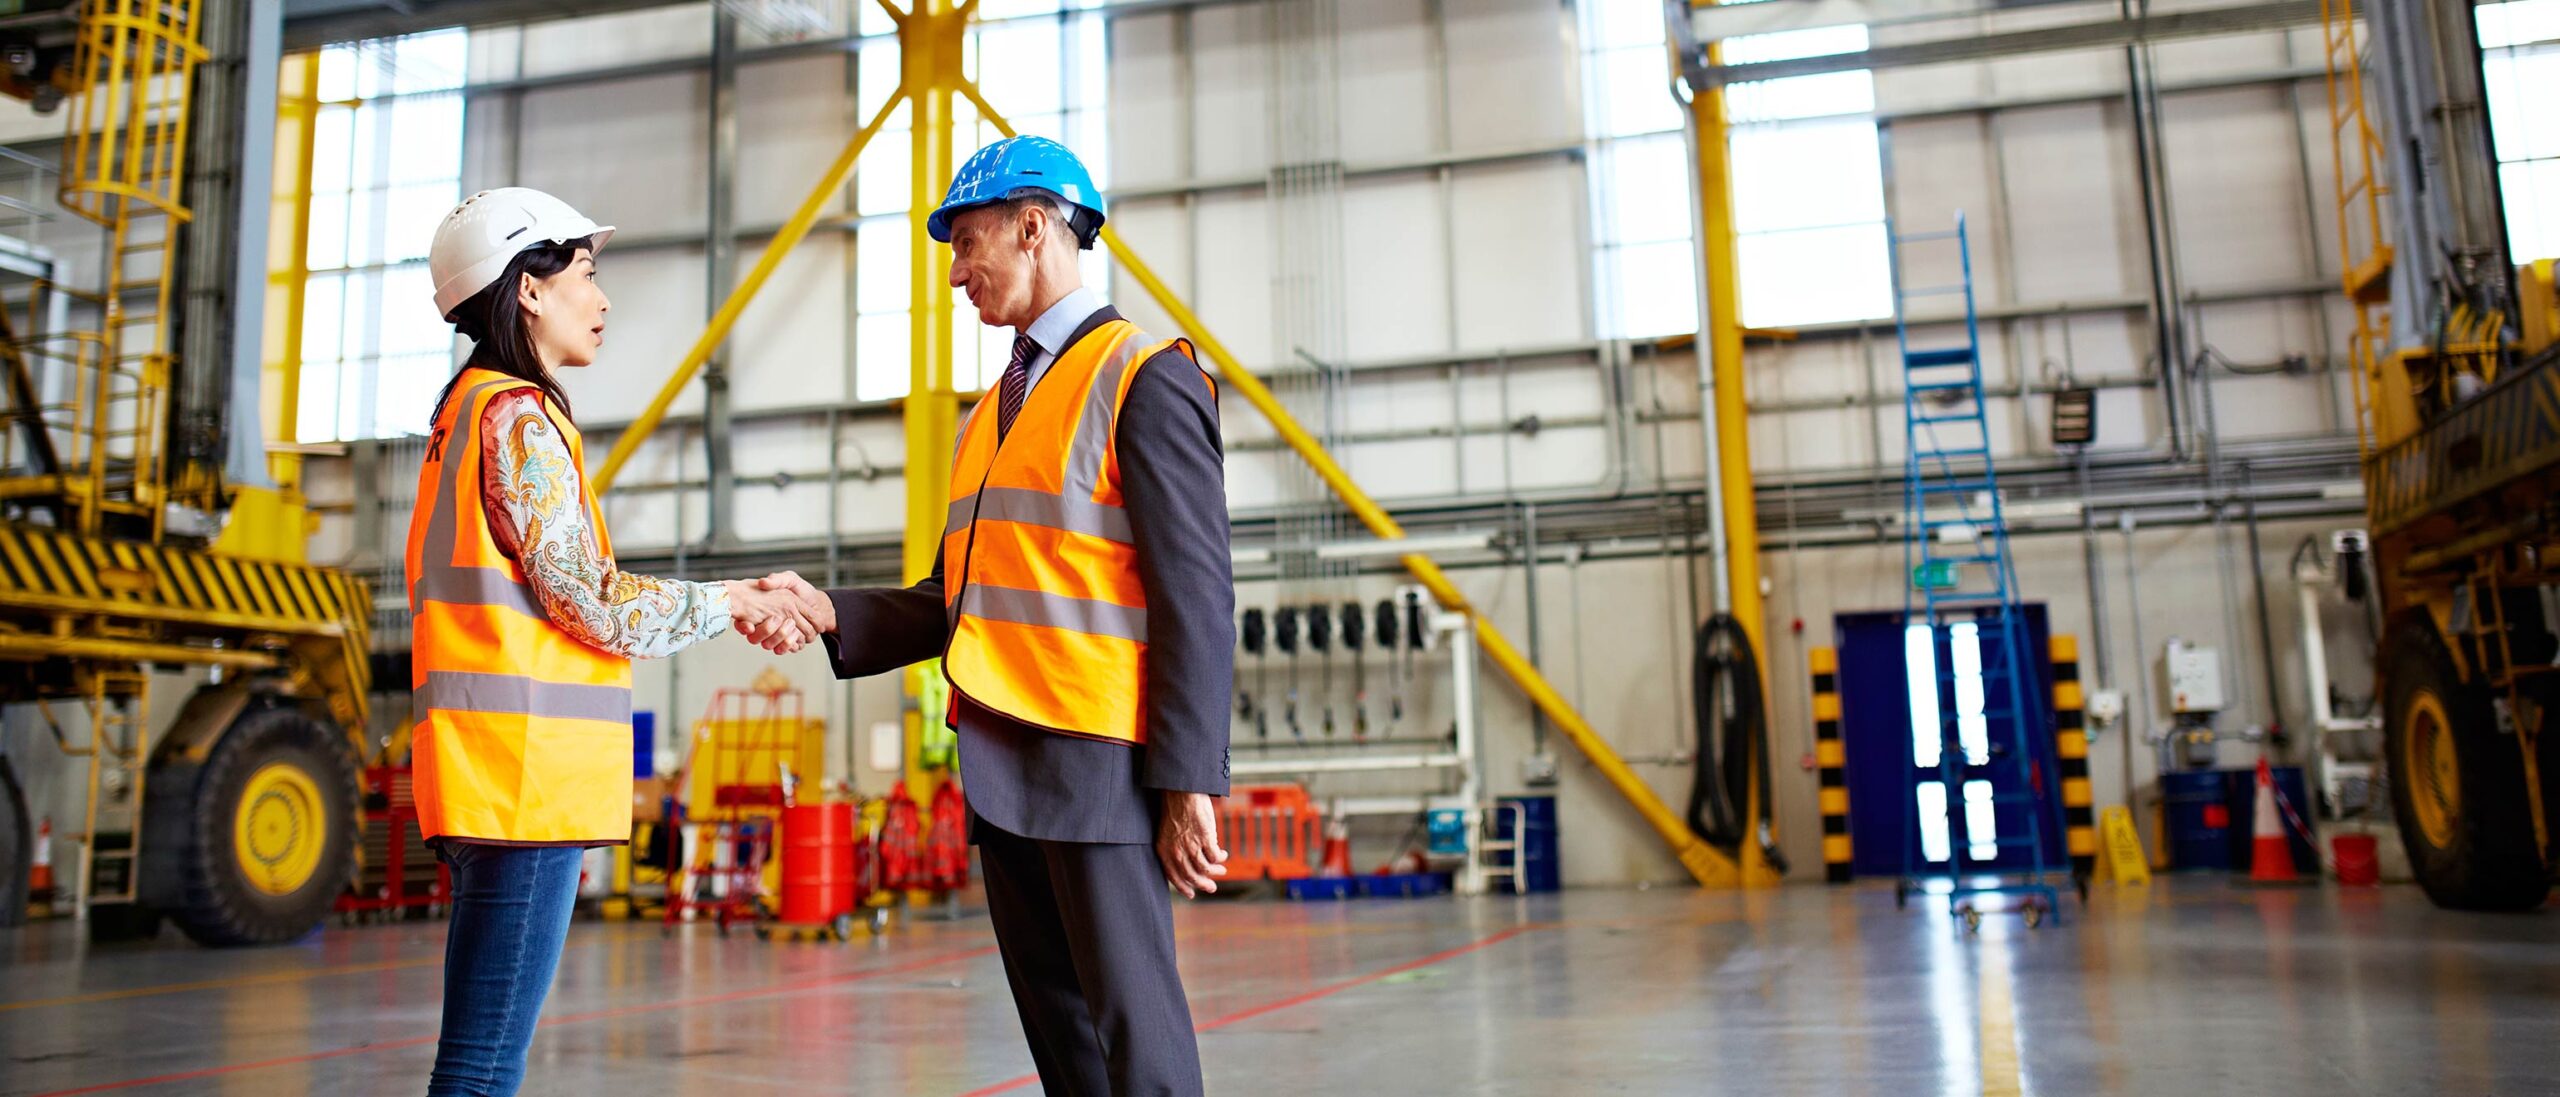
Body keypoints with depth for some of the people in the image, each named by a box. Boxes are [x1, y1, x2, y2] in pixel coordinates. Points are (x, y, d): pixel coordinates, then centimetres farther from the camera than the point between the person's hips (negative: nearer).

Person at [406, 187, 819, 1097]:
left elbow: (582, 589, 18)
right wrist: (732, 604, 1)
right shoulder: (517, 416, -10)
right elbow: (597, 605, -14)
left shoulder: (472, 410, 20)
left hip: (495, 775, 10)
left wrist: (738, 597, 13)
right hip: (524, 770, -10)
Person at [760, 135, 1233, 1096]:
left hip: (1098, 763, -8)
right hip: (1003, 767, 8)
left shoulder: (1145, 377, -5)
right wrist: (831, 612, 2)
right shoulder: (989, 413, 20)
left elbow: (1196, 597, -12)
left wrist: (1188, 781, -16)